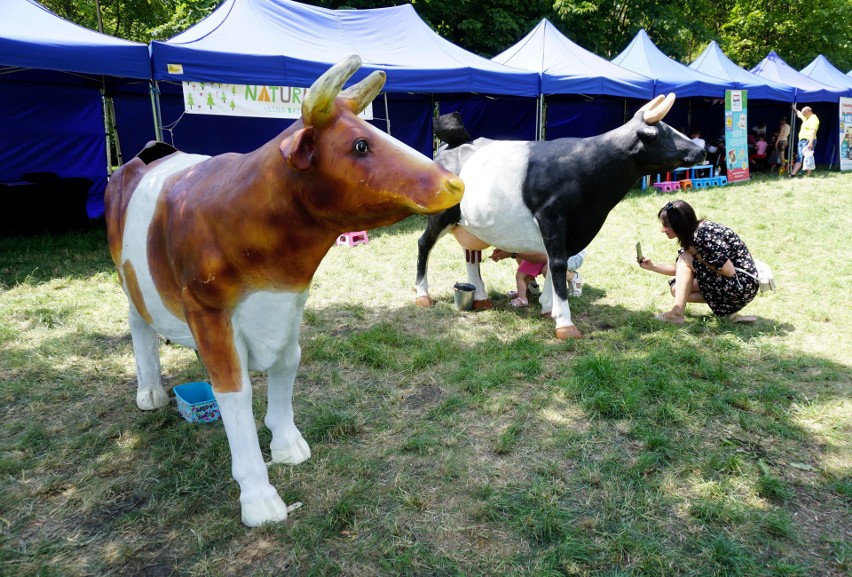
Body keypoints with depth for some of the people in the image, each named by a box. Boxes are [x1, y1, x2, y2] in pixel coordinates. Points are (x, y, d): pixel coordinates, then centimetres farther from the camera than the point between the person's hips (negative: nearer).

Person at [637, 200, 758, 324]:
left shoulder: (705, 234, -23)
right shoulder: (691, 236, 5)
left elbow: (729, 271, -23)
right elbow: (680, 269, 14)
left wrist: (697, 255, -16)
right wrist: (652, 266, 4)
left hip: (743, 282, -10)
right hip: (724, 282, 10)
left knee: (686, 258, -13)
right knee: (677, 289, 7)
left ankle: (677, 314, -16)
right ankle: (729, 310, -1)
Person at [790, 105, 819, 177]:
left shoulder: (813, 119, -12)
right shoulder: (806, 118, 18)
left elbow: (813, 132, -22)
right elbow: (799, 114, 40)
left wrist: (810, 143, -30)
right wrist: (794, 109, 48)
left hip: (808, 141, -10)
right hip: (801, 140, 10)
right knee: (799, 158, 6)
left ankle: (808, 175, -8)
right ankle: (792, 174, 4)